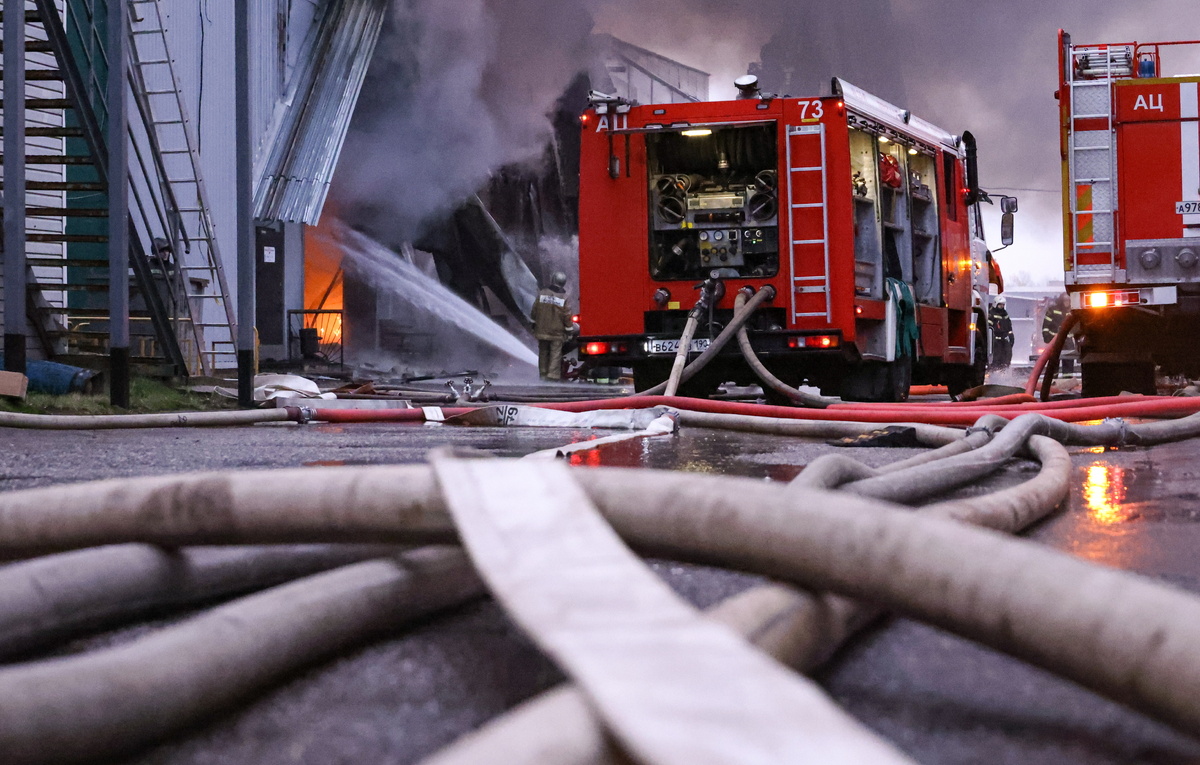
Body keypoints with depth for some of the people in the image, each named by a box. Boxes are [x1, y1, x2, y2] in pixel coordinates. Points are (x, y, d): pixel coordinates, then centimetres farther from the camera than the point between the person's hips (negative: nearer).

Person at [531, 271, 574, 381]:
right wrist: (569, 327, 6)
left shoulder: (542, 293, -2)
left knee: (543, 352, 13)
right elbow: (566, 315, -7)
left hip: (541, 330, 3)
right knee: (556, 353, 0)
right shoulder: (563, 297, -9)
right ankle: (553, 375, -7)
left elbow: (535, 309, 6)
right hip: (556, 331, -3)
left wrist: (533, 323, 19)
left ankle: (543, 373, 19)